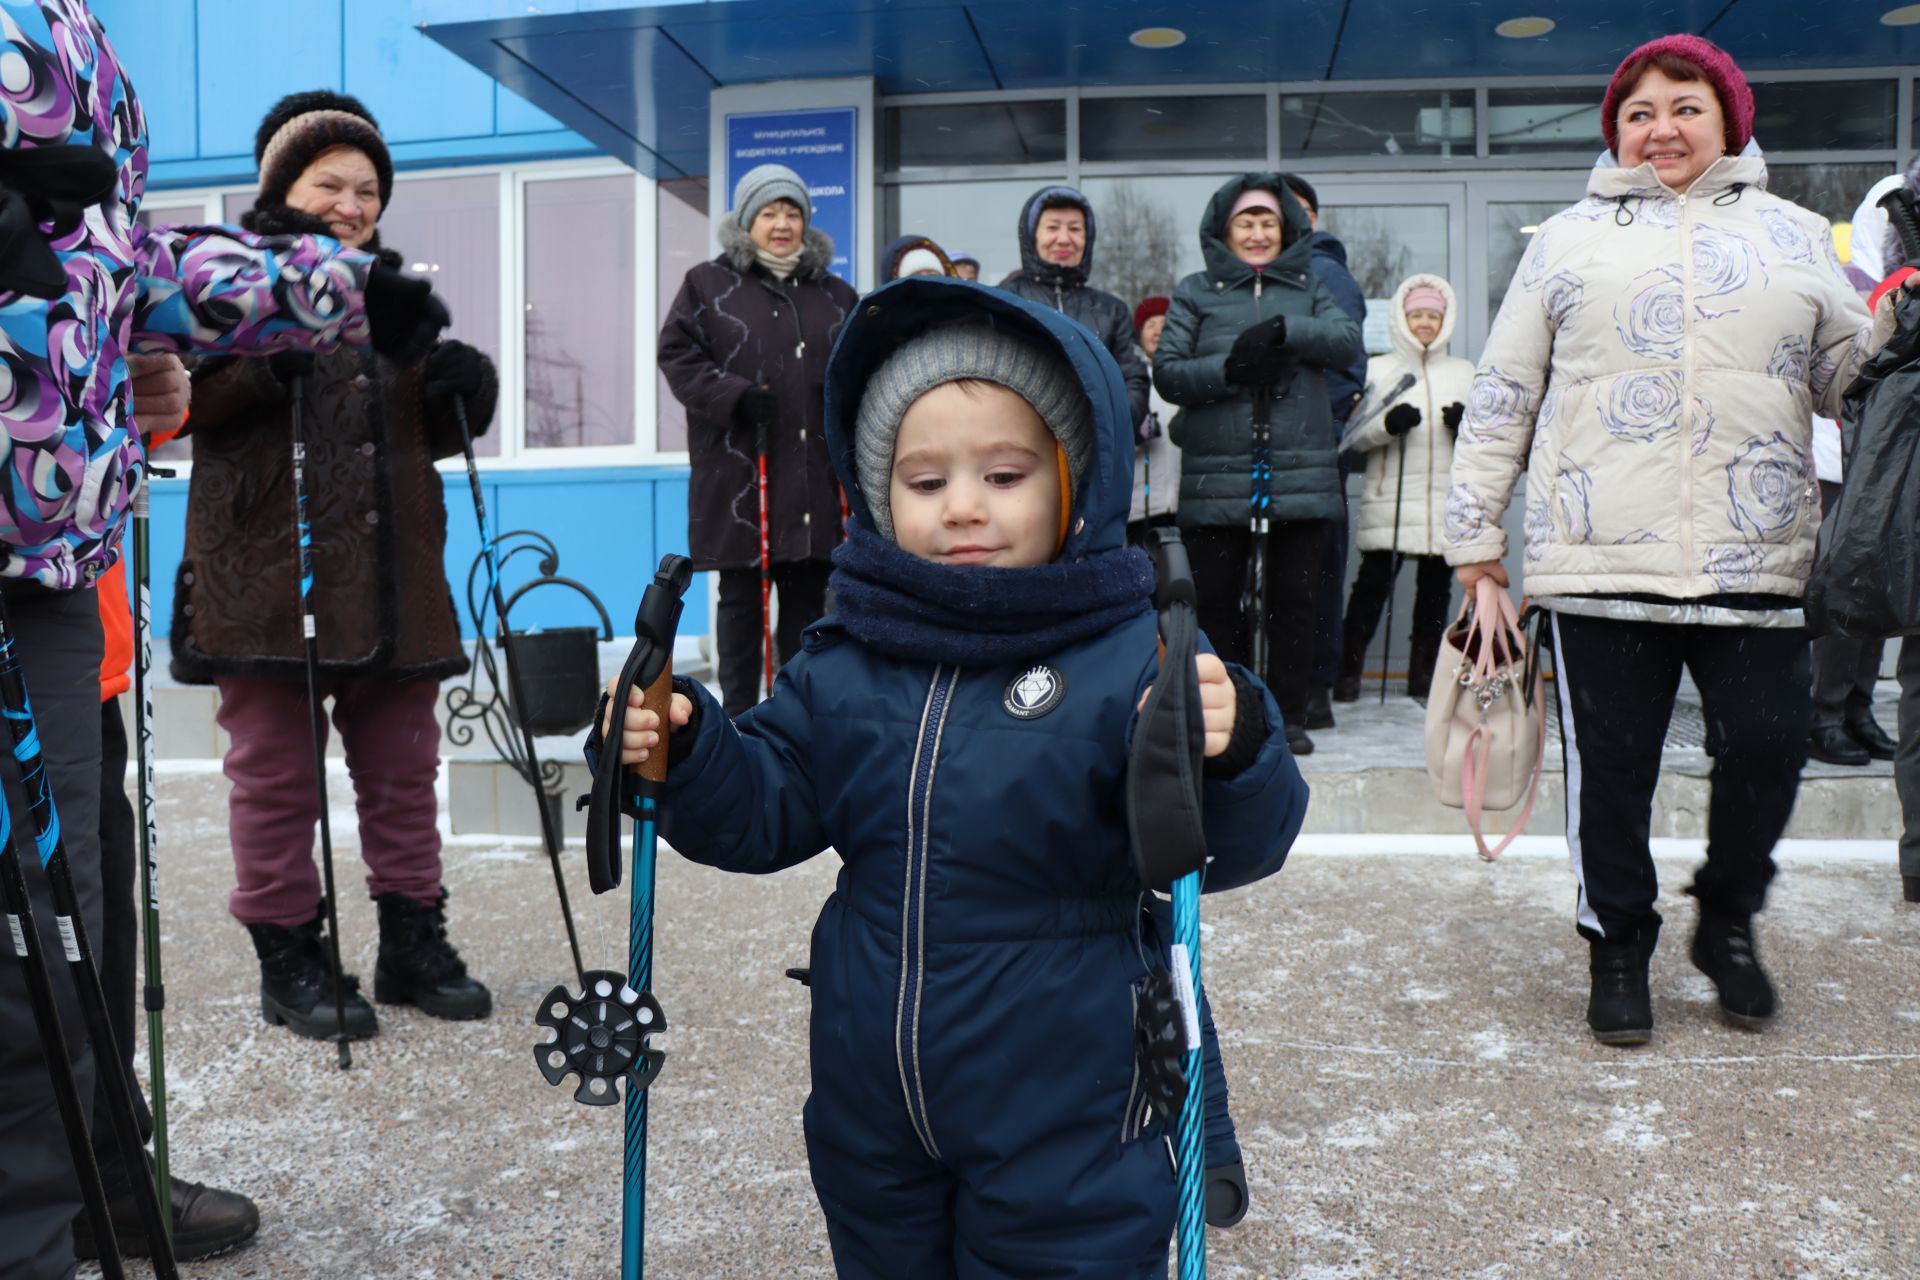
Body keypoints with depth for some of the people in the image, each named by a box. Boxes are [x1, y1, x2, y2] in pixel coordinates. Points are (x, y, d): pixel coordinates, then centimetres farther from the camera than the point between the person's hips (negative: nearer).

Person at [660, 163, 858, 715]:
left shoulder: (836, 295, 16)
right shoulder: (708, 284, 5)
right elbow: (676, 354, -1)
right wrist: (734, 396, -14)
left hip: (814, 477, 3)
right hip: (738, 477, -3)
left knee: (808, 598, 7)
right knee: (740, 599, 2)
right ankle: (739, 718, 10)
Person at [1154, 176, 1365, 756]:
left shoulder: (1309, 287, 16)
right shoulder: (1196, 292, 10)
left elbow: (1349, 340, -1)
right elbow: (1166, 371, 0)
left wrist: (1283, 330, -15)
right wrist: (1229, 368, -15)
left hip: (1301, 474, 1)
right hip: (1216, 477, -1)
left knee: (1294, 599, 4)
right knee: (1217, 602, 4)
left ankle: (1288, 714, 15)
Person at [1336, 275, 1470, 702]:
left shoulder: (1465, 373, 19)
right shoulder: (1377, 369, 10)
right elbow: (1353, 434, 0)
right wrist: (1387, 424, -19)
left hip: (1448, 502, 3)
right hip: (1389, 501, -3)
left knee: (1436, 590, 4)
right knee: (1373, 583, -7)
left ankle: (1423, 677, 12)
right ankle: (1348, 671, 1)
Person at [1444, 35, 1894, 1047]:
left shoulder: (1795, 237, 16)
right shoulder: (1567, 241, 11)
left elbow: (1857, 376, 17)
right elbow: (1502, 394, 8)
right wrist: (1474, 529, 5)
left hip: (1756, 558, 2)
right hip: (1601, 557, -1)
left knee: (1767, 751, 0)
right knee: (1611, 768, 3)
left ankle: (1727, 922, 26)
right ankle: (1617, 947, 22)